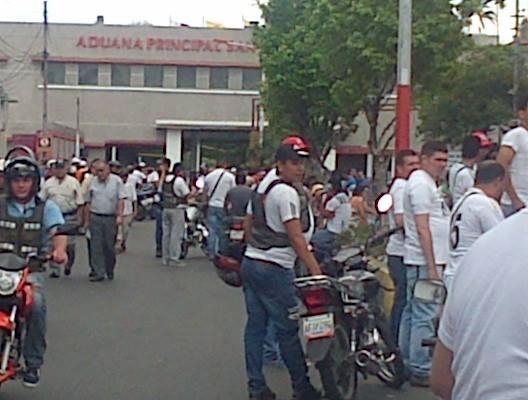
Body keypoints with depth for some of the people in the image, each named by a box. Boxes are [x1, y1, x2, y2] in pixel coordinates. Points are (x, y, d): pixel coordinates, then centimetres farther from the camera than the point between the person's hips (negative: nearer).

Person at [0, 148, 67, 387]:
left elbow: (59, 231, -9)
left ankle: (33, 363, -9)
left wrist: (59, 249, -31)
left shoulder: (47, 208, 6)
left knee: (36, 304, -27)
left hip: (32, 270, -1)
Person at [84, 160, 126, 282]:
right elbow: (88, 203, 12)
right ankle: (98, 273, 2)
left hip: (110, 218, -2)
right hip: (95, 218, 2)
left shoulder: (117, 181, 1)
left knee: (109, 246, 5)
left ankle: (110, 272, 22)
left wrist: (120, 215, -15)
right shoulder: (93, 182, 8)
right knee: (96, 247, -1)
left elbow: (121, 199, -4)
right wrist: (86, 220, 10)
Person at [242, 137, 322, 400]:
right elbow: (296, 237, -21)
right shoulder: (287, 192, -16)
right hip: (274, 269, -9)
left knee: (255, 326, 9)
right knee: (288, 329, 0)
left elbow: (248, 225, 19)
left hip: (250, 262, 9)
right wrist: (315, 269, -21)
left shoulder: (262, 187, 13)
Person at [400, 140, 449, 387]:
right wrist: (432, 267, -21)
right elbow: (422, 228, -19)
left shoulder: (427, 183, 19)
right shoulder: (420, 184, -13)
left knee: (412, 312, 15)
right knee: (424, 316, -8)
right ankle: (421, 370, -5)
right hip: (425, 260, -11)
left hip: (423, 261, 11)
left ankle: (407, 363, 23)